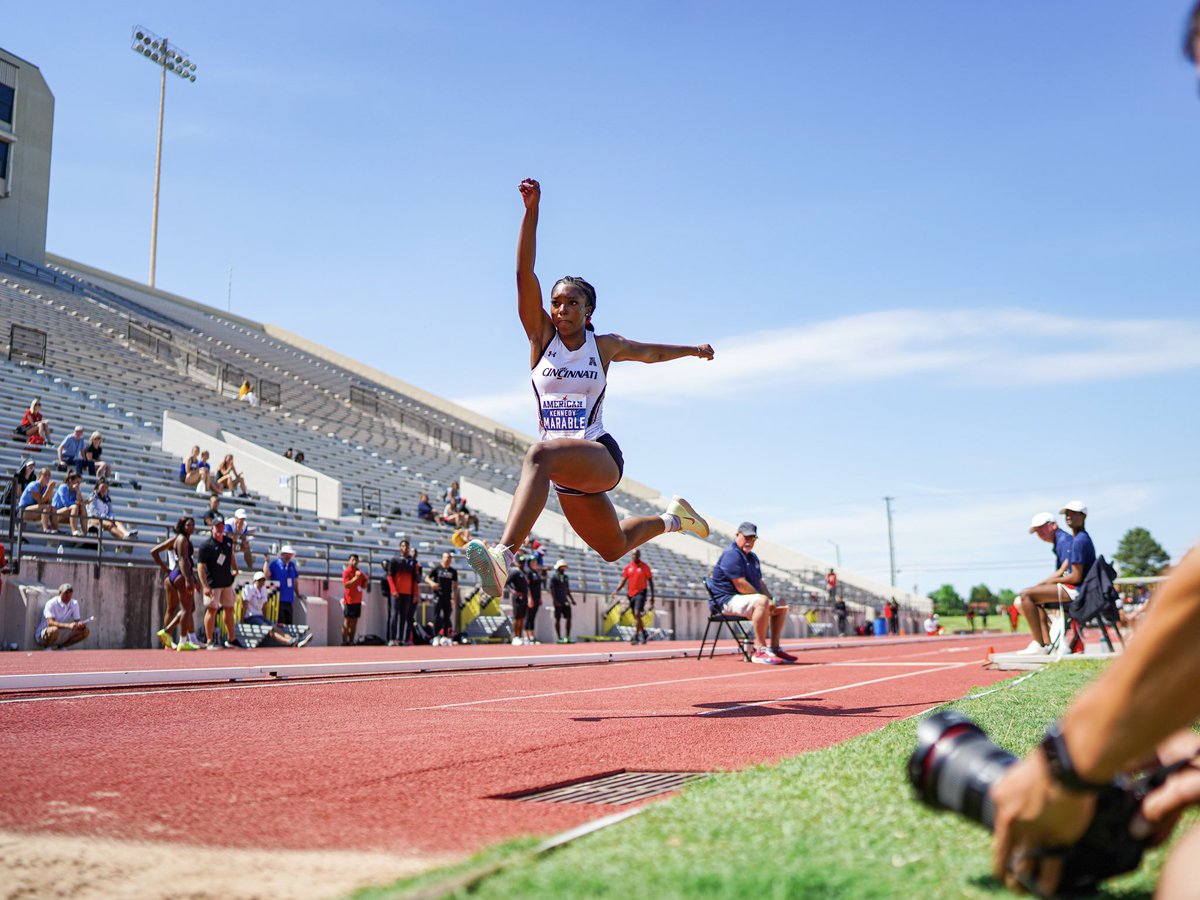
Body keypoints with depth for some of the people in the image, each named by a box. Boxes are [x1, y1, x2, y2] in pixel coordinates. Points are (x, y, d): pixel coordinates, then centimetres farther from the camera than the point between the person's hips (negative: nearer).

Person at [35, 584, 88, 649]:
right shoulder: (51, 604, -18)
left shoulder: (74, 604, -1)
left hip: (62, 635, 6)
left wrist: (80, 624, -26)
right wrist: (68, 625, -44)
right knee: (54, 630, -40)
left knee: (85, 631, -11)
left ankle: (59, 647, 2)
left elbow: (77, 620, 0)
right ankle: (48, 649, -9)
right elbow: (50, 622, -30)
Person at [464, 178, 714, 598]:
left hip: (600, 456, -4)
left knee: (541, 454, -38)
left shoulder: (606, 345, 4)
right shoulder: (541, 337, 3)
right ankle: (671, 518, 50)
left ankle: (504, 555, -53)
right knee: (614, 548, 20)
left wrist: (693, 350, 38)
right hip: (570, 471, 4)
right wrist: (531, 210, -16)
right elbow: (524, 274, -7)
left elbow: (650, 352, 25)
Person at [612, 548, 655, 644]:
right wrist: (617, 591, -9)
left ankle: (635, 636, -18)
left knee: (637, 614, -18)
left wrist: (652, 596, -1)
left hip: (641, 593, -5)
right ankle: (643, 634, 28)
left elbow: (650, 582, 2)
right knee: (636, 617, 11)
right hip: (631, 593, 5)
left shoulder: (645, 567, -1)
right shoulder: (628, 567, 8)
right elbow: (623, 581, 7)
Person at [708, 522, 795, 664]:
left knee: (781, 606, 15)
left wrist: (771, 599, 1)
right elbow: (740, 585, -23)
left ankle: (774, 648, 10)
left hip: (747, 598, 11)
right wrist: (766, 599, -19)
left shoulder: (752, 557, 19)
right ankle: (760, 650, -35)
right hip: (728, 600, -11)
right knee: (761, 601, -36)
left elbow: (759, 582, 20)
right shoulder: (732, 555, -16)